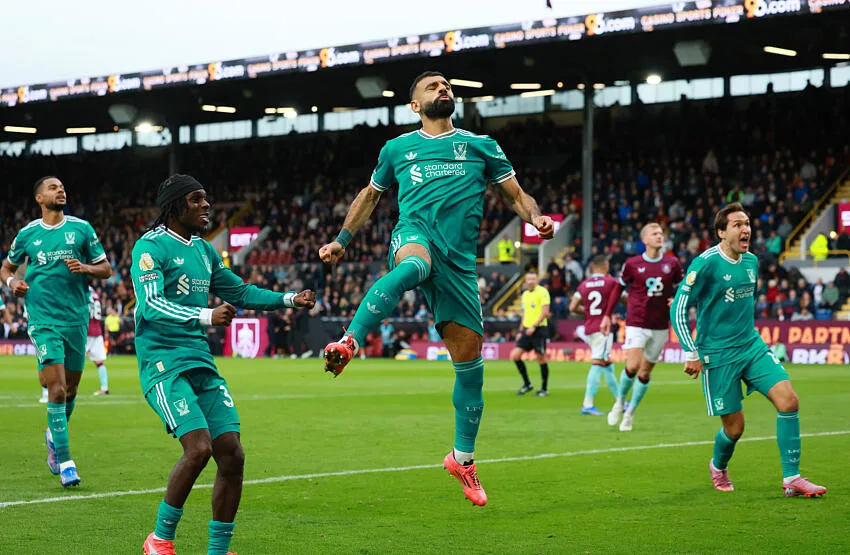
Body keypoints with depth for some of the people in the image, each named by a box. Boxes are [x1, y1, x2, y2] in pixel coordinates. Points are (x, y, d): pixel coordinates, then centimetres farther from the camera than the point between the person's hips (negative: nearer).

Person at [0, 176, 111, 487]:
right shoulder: (27, 234, 6)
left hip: (76, 318, 2)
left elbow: (106, 269, 8)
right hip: (43, 319, -2)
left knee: (70, 389, 11)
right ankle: (64, 461, -9)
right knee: (57, 389, -13)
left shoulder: (81, 228, 5)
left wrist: (85, 268, -13)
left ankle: (54, 435, 40)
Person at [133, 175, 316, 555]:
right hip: (164, 364, -8)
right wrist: (206, 317, -32)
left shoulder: (203, 250, 17)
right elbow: (151, 305, -20)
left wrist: (289, 299, 16)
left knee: (232, 454, -2)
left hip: (202, 363, 8)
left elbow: (240, 292, 28)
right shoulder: (151, 246, -7)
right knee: (198, 447, -22)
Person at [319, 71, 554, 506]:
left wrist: (536, 217, -4)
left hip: (458, 258, 2)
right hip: (414, 233, -2)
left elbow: (516, 196, 18)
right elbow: (371, 194, 34)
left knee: (470, 359, -1)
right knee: (413, 266, -43)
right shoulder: (397, 148, 20)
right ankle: (348, 342, -48)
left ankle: (462, 458, 14)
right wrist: (341, 241, 27)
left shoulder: (480, 145, 19)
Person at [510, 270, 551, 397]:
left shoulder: (542, 292, -7)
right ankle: (527, 384, 10)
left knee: (541, 358, -2)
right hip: (527, 330, 7)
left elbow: (545, 312, -15)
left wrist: (534, 326, -20)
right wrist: (521, 331, 20)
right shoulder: (525, 294, 16)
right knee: (515, 355, -1)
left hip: (539, 329, -7)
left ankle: (544, 389, 9)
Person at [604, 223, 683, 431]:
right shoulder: (632, 264, -3)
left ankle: (630, 413, 20)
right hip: (636, 323, -2)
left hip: (660, 326, 2)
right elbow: (619, 288, 9)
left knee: (645, 372, 6)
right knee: (632, 366, -18)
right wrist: (607, 315, 8)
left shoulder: (672, 263, 2)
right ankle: (620, 402, 9)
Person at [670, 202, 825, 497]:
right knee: (734, 427, -1)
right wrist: (691, 353, -15)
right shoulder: (706, 264, -14)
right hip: (717, 355, -6)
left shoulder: (751, 261, 7)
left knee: (789, 401, -12)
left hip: (752, 346, 6)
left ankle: (792, 479, -4)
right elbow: (678, 309, -13)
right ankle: (718, 467, 34)